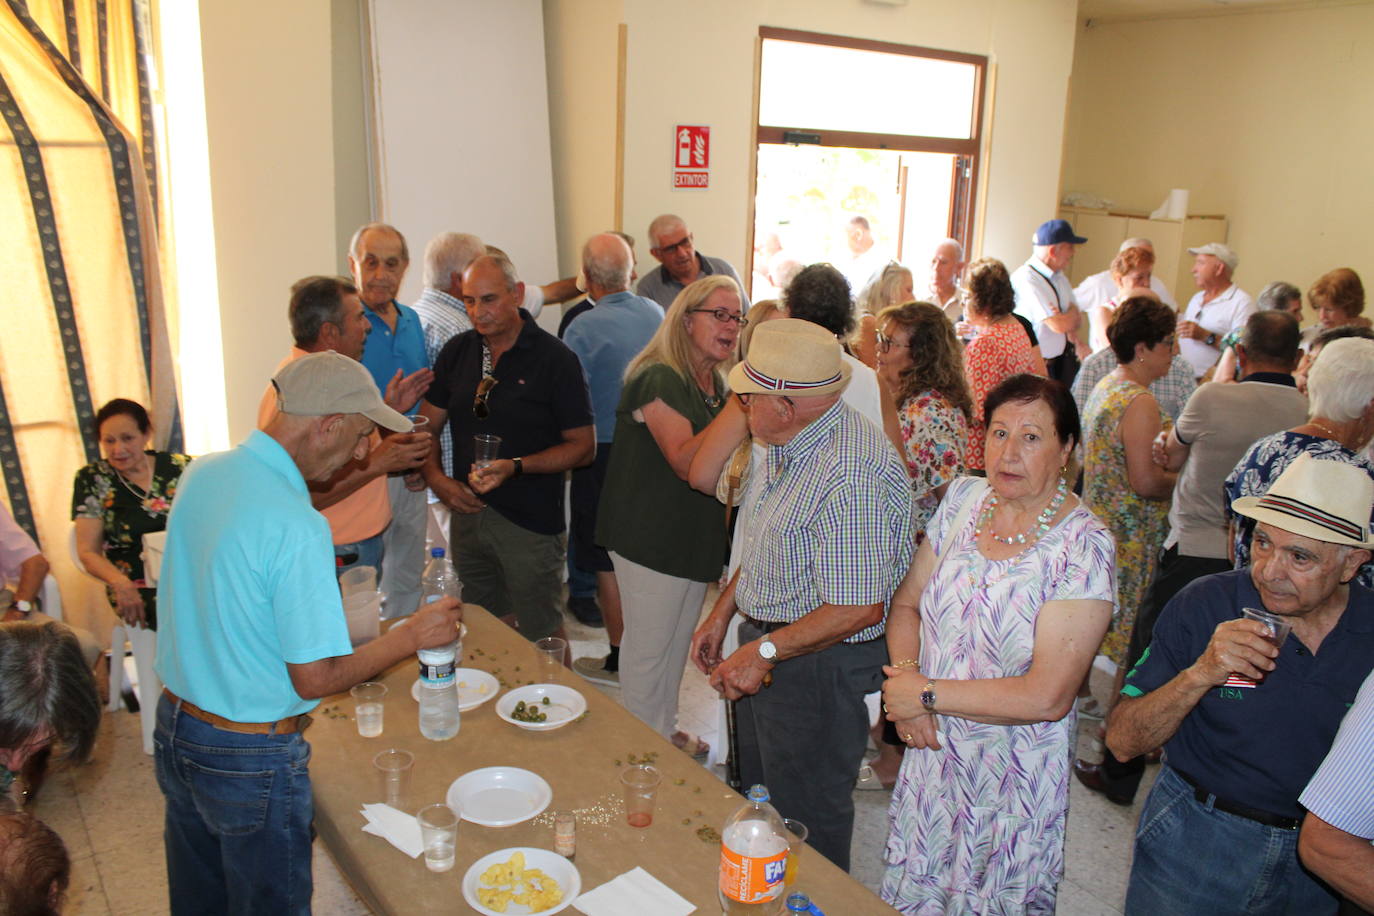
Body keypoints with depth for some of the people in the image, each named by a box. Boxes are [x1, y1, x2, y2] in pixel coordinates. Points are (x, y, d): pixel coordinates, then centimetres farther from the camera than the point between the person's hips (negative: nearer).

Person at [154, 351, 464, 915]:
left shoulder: (201, 473, -4)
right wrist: (414, 637, -12)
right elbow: (316, 678, -25)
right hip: (250, 756, -8)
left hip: (173, 725, 8)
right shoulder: (299, 529, -29)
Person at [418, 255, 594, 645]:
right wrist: (435, 476, -5)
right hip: (468, 513, 5)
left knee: (540, 637, 3)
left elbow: (583, 446, -9)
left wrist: (515, 467, -21)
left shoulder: (555, 359, -9)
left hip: (532, 522, -5)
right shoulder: (457, 351, 7)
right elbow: (427, 424, 13)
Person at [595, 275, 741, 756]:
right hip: (651, 539, -9)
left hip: (694, 537, 9)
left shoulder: (716, 384, 9)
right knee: (648, 649, 6)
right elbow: (685, 461, -31)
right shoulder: (659, 379, -20)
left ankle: (666, 731, 40)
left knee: (678, 644, 22)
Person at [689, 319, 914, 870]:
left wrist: (764, 651, -22)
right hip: (767, 652, 10)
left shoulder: (850, 475, -31)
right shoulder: (794, 446, 1)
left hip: (818, 669, -10)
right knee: (760, 801, 27)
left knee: (806, 821, 11)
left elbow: (858, 609, -31)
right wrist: (722, 613, 13)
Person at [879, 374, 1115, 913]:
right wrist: (905, 674, -14)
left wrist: (928, 694, -18)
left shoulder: (1082, 544, -19)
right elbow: (906, 604, 5)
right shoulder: (964, 498, -3)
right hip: (932, 753, 5)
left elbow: (1048, 697, -24)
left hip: (1013, 779, -4)